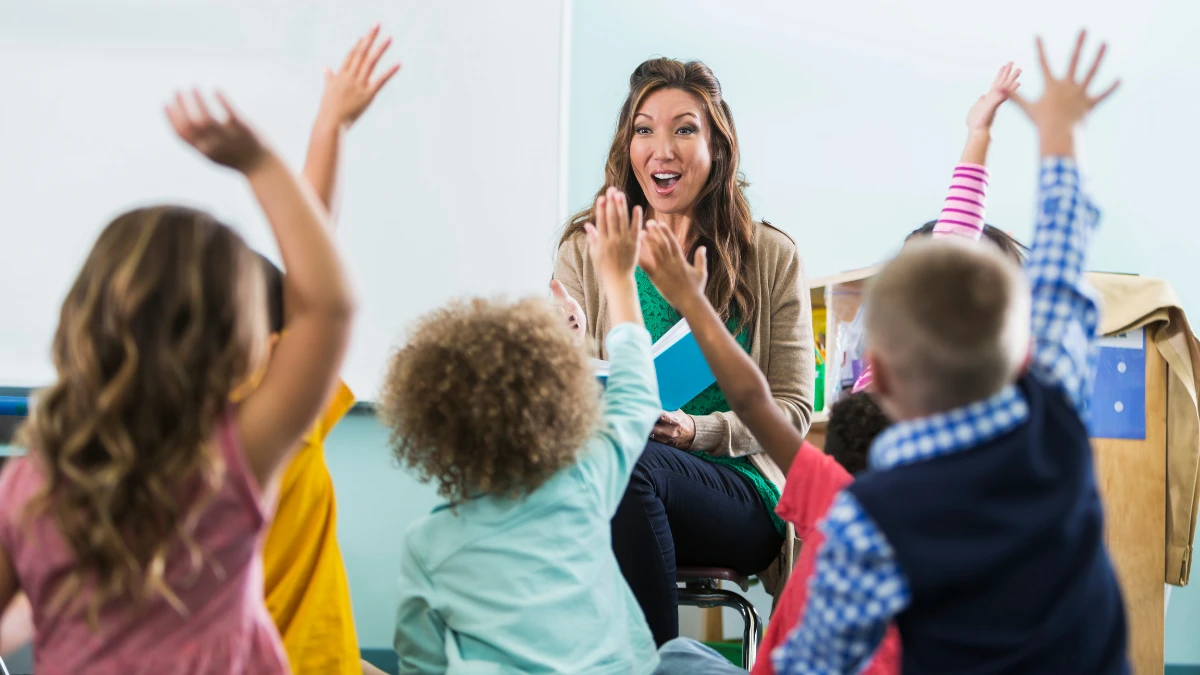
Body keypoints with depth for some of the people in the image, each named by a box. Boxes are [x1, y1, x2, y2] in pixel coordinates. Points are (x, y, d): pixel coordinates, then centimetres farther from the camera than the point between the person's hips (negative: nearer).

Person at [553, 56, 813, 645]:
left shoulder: (772, 257, 8)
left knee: (630, 466, -33)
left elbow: (793, 407, 7)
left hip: (741, 494, -1)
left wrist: (697, 431, -12)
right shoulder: (587, 249, 11)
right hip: (605, 477, 1)